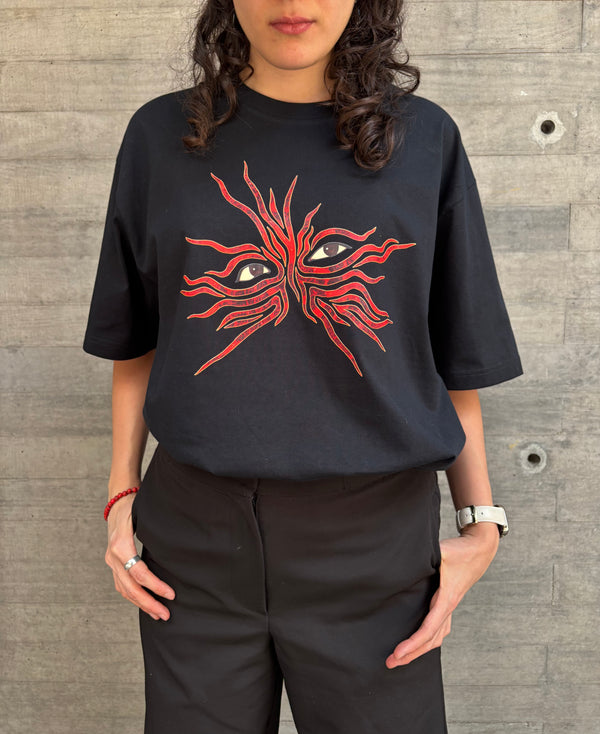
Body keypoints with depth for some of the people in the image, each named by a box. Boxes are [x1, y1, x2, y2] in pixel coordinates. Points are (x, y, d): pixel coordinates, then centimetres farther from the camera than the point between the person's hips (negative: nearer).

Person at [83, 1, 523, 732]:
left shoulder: (425, 138, 0)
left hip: (375, 540, 0)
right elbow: (136, 344, 8)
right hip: (197, 537, 1)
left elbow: (455, 360, 4)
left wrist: (480, 523, -1)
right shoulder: (162, 136, 3)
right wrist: (122, 500, 4)